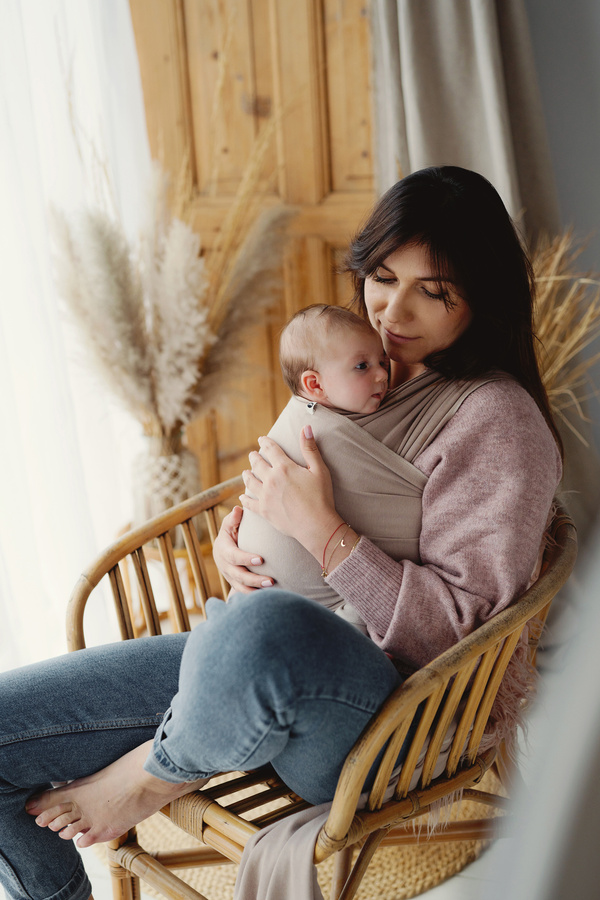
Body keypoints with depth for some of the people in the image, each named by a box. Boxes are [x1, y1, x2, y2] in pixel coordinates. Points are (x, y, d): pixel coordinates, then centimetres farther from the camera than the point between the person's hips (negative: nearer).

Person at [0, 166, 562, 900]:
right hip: (265, 669, 7)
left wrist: (321, 529, -21)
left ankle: (162, 771, -10)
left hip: (382, 710, -7)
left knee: (263, 629, -45)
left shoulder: (498, 420, -10)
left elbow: (457, 629, -14)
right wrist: (233, 534, 2)